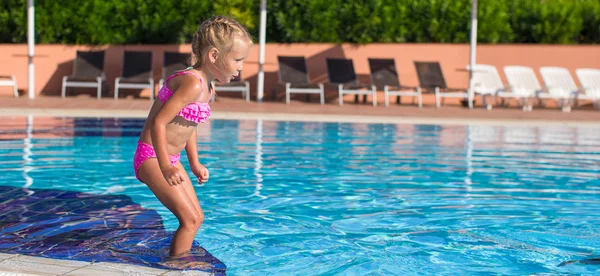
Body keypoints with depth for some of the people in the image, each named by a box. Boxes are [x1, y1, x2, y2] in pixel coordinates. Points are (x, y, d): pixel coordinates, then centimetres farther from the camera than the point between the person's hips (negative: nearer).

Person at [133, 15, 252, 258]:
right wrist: (165, 168, -33)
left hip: (170, 159, 10)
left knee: (196, 217, 14)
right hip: (152, 157, -10)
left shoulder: (208, 88, 7)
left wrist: (194, 163, 19)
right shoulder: (192, 83, -23)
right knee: (191, 219, -14)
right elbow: (158, 122, -28)